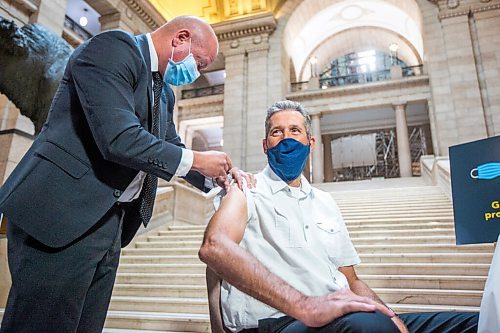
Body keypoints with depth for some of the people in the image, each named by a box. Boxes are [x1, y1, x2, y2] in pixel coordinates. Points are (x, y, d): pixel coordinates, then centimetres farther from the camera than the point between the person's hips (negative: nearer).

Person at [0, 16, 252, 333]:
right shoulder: (114, 47, -11)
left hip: (110, 221, 9)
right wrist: (197, 160, -13)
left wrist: (217, 174, 9)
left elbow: (172, 149, 25)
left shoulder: (164, 93, 16)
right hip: (63, 214, -9)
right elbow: (118, 138, -24)